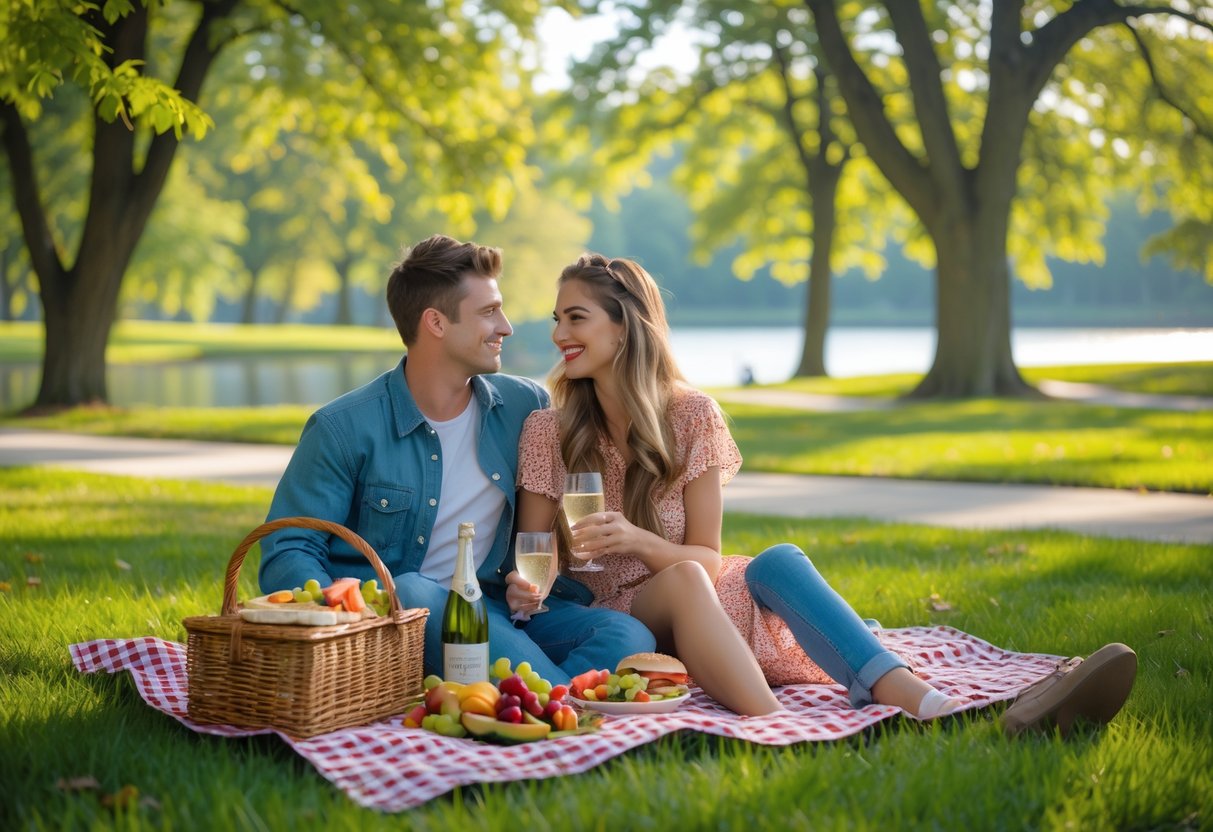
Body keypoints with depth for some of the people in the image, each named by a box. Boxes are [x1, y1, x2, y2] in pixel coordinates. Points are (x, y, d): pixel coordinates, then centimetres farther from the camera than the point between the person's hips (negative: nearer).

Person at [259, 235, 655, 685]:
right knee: (410, 591, -39)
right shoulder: (344, 429, -3)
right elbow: (286, 553, -6)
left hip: (500, 612, 3)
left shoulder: (526, 406, 9)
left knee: (628, 636, -24)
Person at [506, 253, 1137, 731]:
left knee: (776, 562, -30)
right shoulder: (547, 431, -3)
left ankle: (935, 710, -47)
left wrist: (636, 540, -21)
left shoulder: (690, 415, -1)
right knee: (684, 579, -35)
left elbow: (707, 555, -1)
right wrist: (524, 588, -23)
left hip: (695, 612, 2)